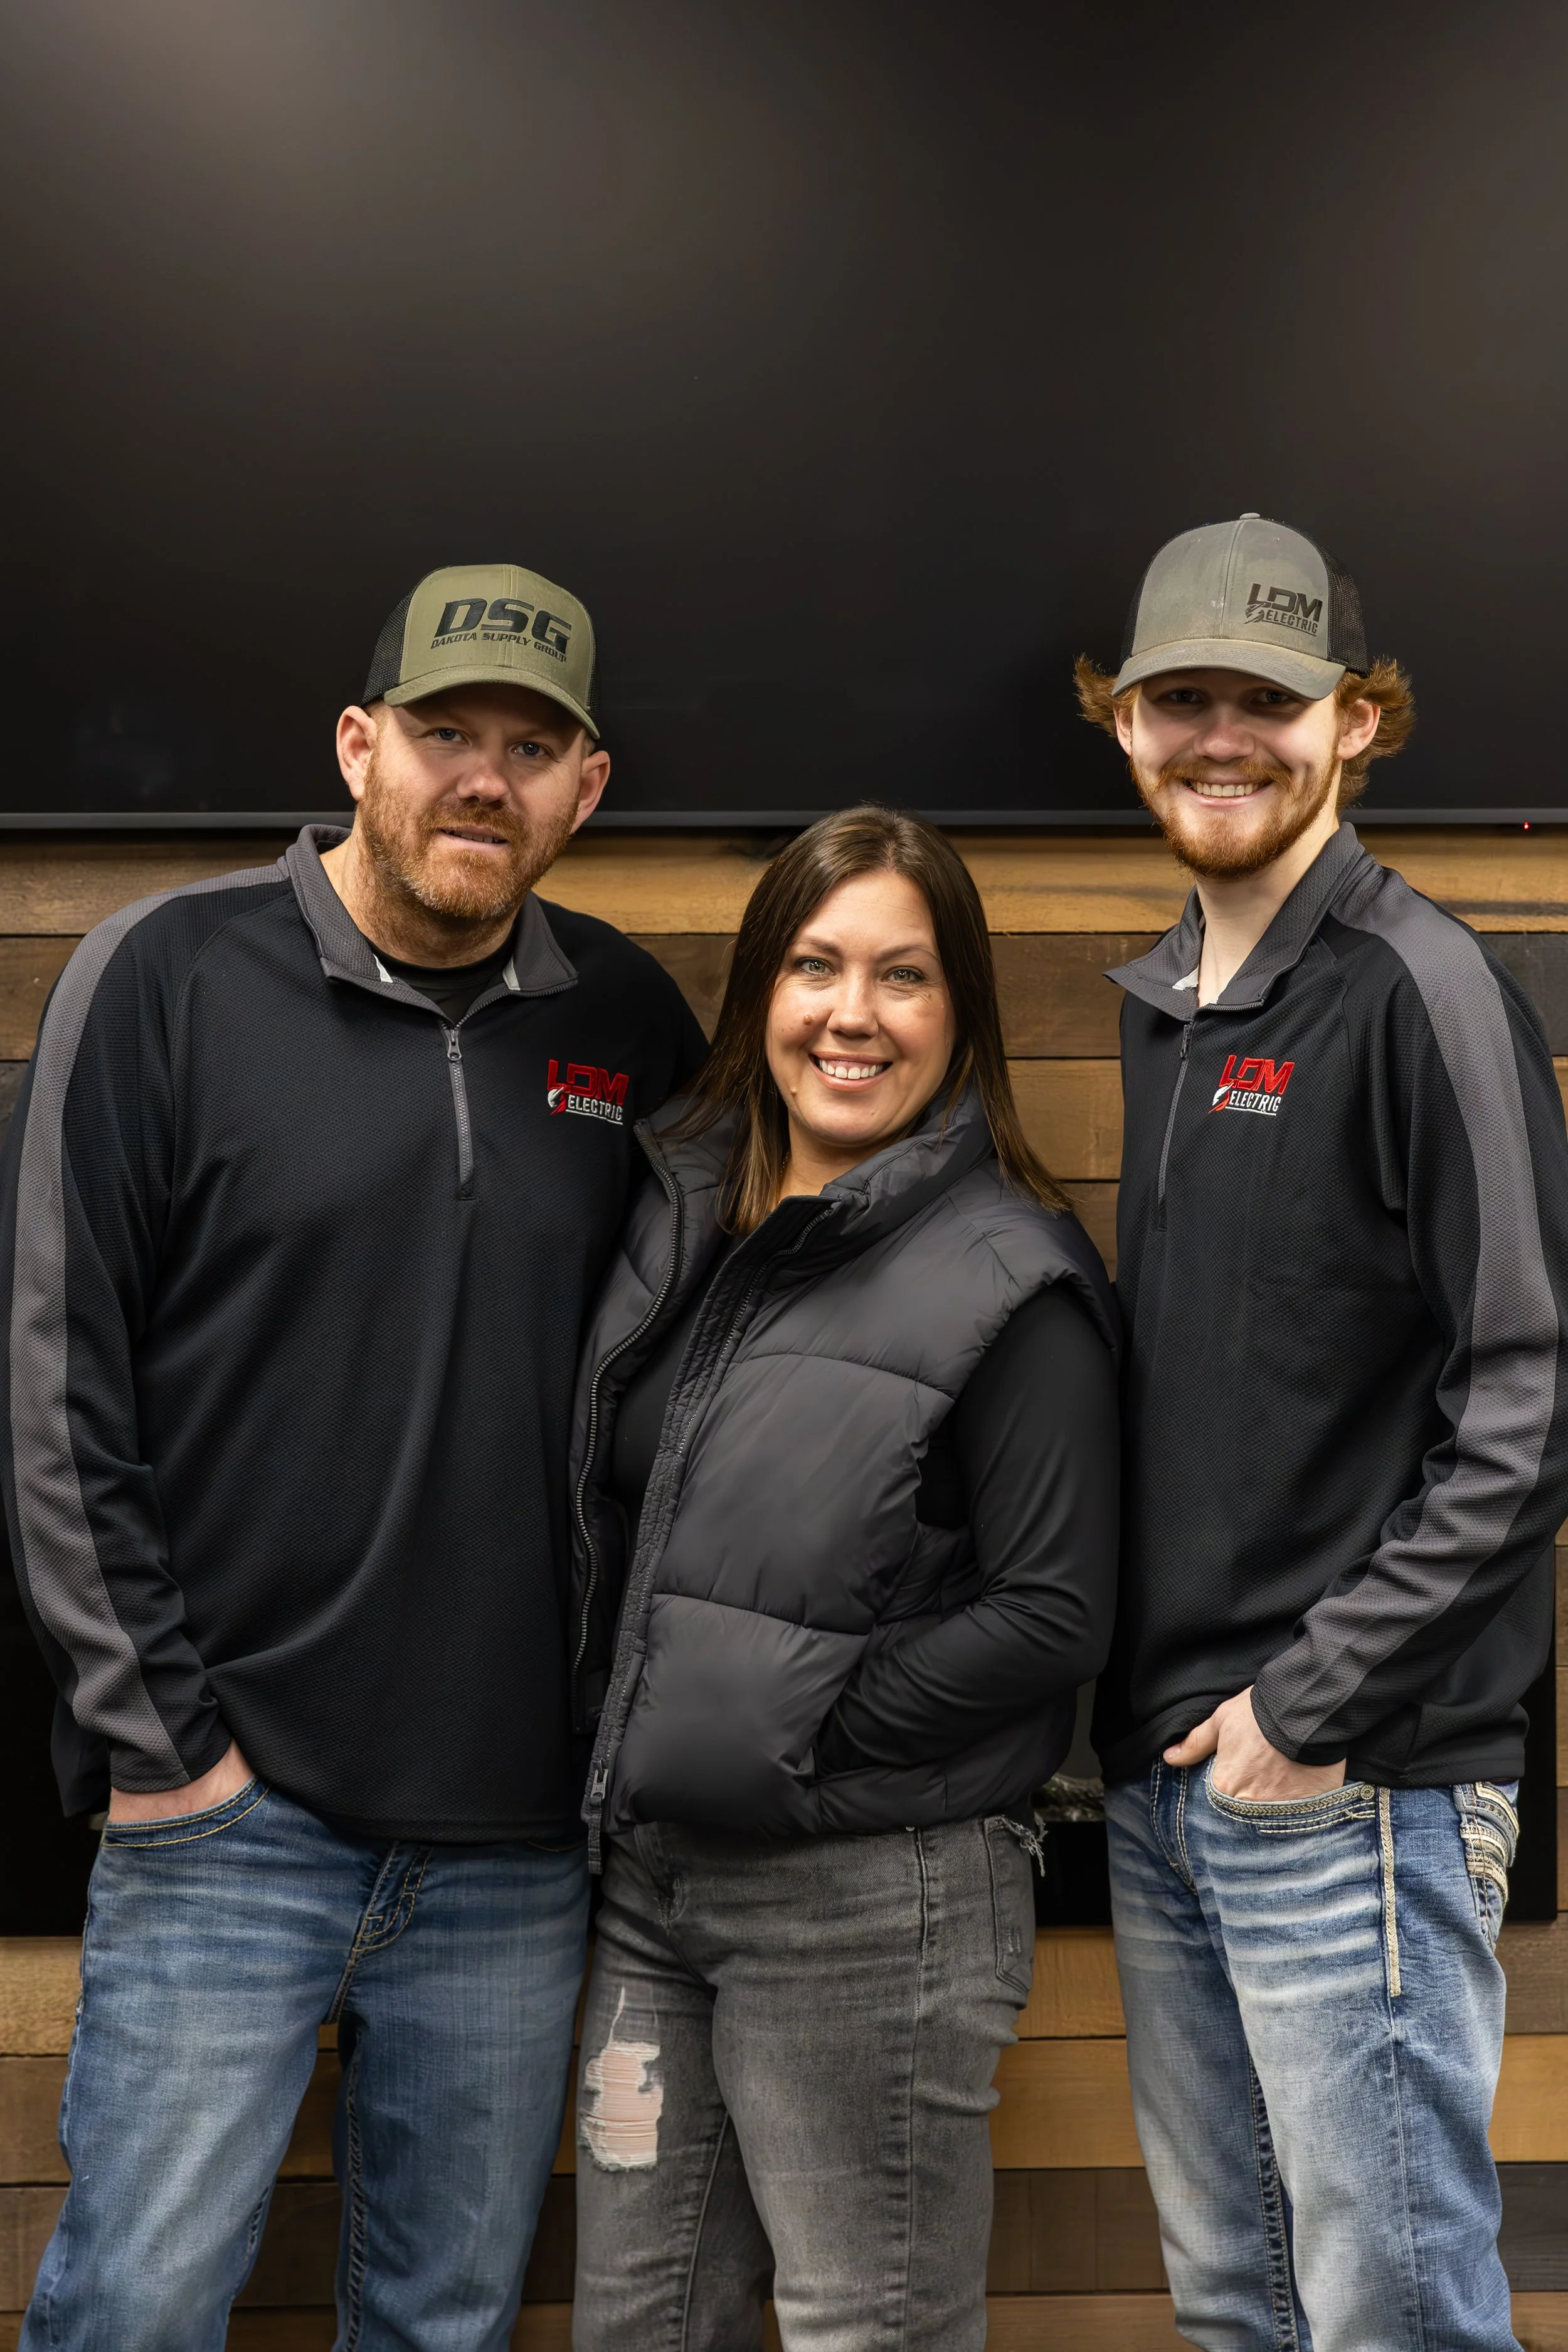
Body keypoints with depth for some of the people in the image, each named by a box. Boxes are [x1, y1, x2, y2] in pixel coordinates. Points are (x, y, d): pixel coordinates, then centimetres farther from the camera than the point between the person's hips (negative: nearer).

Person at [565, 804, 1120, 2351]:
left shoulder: (1009, 1279, -13)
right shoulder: (680, 1219, 8)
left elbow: (1051, 1616, -15)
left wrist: (796, 1730, -16)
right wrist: (629, 1729, 3)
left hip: (873, 1901, -7)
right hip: (656, 1870, 7)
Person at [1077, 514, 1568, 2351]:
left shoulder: (1418, 987, -10)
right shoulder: (1164, 1009, 13)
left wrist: (1316, 1703, -15)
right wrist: (1145, 1711, 10)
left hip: (1350, 1785, -7)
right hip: (1163, 1776, 7)